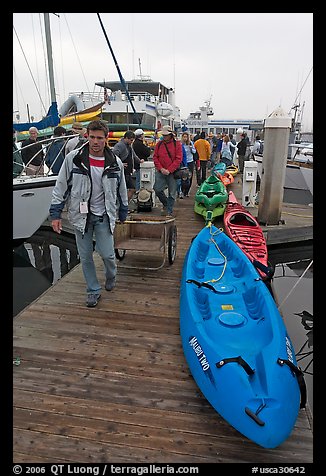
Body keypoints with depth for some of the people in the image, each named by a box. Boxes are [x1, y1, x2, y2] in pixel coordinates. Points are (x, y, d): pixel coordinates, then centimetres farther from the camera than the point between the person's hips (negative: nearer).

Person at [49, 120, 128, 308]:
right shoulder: (73, 158, -7)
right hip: (80, 215, 0)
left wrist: (123, 214, 13)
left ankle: (111, 276, 33)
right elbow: (61, 187, -1)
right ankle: (93, 291, 26)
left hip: (104, 216, 0)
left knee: (107, 253, -3)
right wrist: (56, 214, -3)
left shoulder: (115, 162, -3)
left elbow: (122, 191, 9)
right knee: (85, 256, 7)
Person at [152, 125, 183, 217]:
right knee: (157, 189, 0)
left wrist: (169, 170, -13)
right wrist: (160, 168, -7)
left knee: (172, 193, 0)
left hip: (172, 172, -3)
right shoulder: (159, 144, 8)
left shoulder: (177, 144, -1)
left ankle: (169, 211, 10)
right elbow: (155, 157, 7)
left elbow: (178, 159, -6)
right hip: (160, 172, 3)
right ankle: (165, 204, 27)